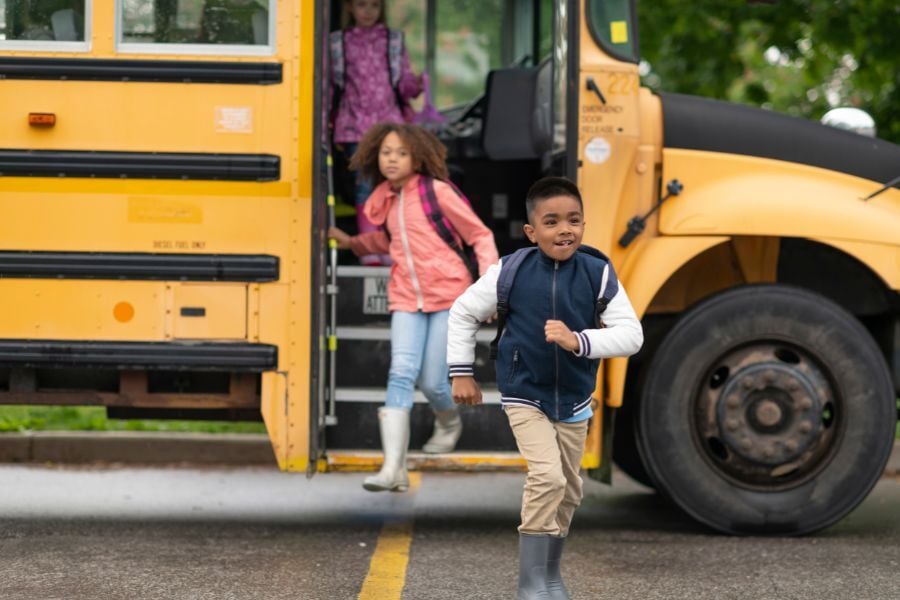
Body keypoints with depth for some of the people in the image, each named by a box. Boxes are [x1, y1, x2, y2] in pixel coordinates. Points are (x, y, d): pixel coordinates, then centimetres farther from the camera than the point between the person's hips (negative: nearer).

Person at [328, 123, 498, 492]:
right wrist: (352, 243, 19)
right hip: (407, 298, 4)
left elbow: (480, 236, -3)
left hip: (448, 296, -4)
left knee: (432, 380, -3)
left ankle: (449, 423, 36)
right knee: (401, 373, -14)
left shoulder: (437, 192, -8)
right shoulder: (387, 200, 10)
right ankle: (394, 469, -22)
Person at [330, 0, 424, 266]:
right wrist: (327, 122, 4)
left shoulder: (394, 41, 11)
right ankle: (368, 249, -1)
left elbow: (404, 81, 9)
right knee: (364, 182, -5)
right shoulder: (337, 43, 9)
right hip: (355, 124, -1)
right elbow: (329, 85, 11)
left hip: (388, 122, 1)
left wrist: (415, 85, -13)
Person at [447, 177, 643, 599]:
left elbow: (632, 335, -17)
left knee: (567, 490, 16)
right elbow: (462, 313, 0)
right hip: (524, 395, -3)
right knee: (547, 475, -21)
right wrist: (461, 372, 0)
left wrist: (579, 341, -32)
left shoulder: (598, 275, -13)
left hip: (574, 399, 3)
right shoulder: (510, 273, -14)